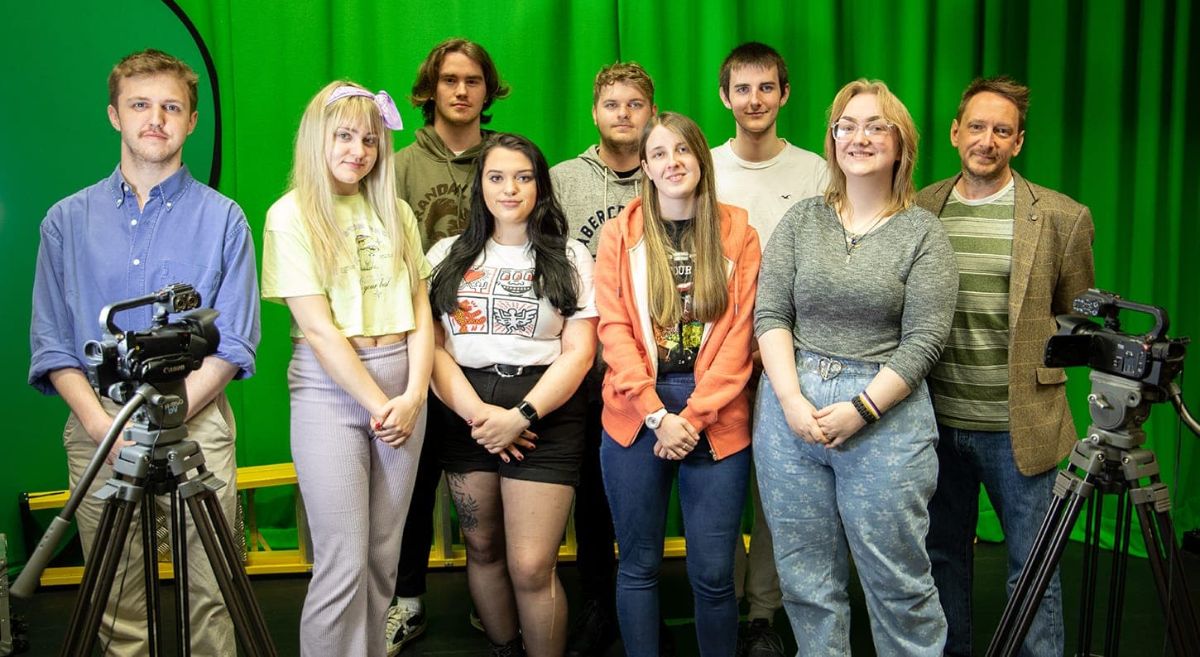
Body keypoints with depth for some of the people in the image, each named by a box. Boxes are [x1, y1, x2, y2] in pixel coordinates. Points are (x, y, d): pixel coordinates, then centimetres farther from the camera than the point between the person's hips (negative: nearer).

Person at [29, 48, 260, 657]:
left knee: (211, 592, 0)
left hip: (196, 422, -1)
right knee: (116, 603, 7)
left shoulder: (222, 218, 4)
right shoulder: (68, 220, 9)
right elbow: (51, 345, 5)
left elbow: (234, 343, -1)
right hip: (96, 427, 2)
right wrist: (103, 425, -9)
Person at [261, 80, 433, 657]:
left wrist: (412, 397, -7)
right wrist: (378, 404, -12)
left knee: (384, 554, 10)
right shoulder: (292, 214, -3)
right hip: (329, 389, -4)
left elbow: (420, 313, 7)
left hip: (401, 388, 4)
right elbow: (317, 328, -10)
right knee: (343, 565, -5)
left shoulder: (394, 212, 10)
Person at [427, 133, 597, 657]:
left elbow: (579, 352, -2)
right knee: (483, 549, 13)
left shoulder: (569, 258, 5)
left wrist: (522, 416, -13)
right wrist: (475, 412, -12)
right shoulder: (448, 256, 10)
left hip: (544, 416, -3)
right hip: (466, 415, 3)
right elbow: (430, 343, 2)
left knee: (531, 568, -8)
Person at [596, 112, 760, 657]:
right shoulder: (619, 234, 6)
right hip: (636, 415, 1)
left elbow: (739, 336, -1)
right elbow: (613, 329, -1)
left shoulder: (738, 235, 5)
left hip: (715, 420, 0)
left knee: (712, 573, 2)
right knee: (638, 565, 8)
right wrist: (657, 414, -11)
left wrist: (694, 416, -10)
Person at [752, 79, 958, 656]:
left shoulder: (923, 233, 2)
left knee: (898, 581, 2)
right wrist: (792, 401, -10)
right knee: (806, 579, 9)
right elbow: (769, 315, 3)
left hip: (885, 413, -2)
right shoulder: (800, 221, 9)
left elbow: (923, 340, -4)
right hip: (790, 408, 3)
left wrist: (859, 409, -13)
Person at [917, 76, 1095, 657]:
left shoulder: (1062, 218, -4)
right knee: (943, 557, 16)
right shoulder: (920, 209, 3)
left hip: (1019, 426, -3)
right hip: (937, 421, 3)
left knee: (1033, 570, 5)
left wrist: (1038, 368, -2)